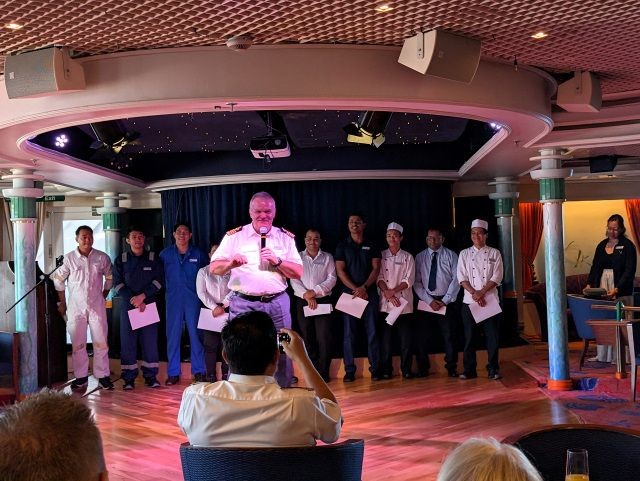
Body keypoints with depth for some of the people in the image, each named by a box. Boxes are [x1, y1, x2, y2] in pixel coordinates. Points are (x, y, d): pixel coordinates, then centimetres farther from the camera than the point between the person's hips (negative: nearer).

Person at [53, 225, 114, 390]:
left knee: (101, 342, 1)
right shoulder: (69, 258, -2)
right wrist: (62, 303, 9)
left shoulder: (102, 258, 0)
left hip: (97, 306, 0)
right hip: (75, 307, 0)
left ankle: (103, 375, 10)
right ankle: (81, 376, 15)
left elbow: (110, 278, 14)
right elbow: (58, 279, 8)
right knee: (77, 343, 5)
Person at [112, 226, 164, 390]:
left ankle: (151, 376, 7)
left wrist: (142, 296, -12)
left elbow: (158, 281, 0)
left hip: (149, 304, 0)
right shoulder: (121, 260, 7)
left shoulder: (153, 258, 7)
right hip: (128, 305, 0)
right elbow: (117, 284, 1)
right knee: (128, 341, -1)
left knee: (150, 340, 0)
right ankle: (129, 378, 4)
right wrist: (134, 300, -10)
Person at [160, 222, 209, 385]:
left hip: (193, 299, -1)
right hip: (173, 299, 1)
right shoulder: (165, 254, 3)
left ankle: (199, 371, 10)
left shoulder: (198, 254, 2)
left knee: (195, 334, 1)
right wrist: (167, 288, 1)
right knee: (173, 335, 3)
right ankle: (173, 373, 10)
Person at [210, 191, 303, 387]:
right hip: (243, 303, -1)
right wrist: (231, 263, -21)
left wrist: (277, 261, -12)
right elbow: (214, 268, 0)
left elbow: (298, 273, 5)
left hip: (277, 303, 2)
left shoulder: (286, 237, 8)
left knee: (281, 352, 5)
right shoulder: (234, 236, 4)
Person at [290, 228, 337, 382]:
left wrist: (315, 291, -11)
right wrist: (307, 296, -11)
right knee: (308, 338, 3)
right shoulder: (297, 257, 9)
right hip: (303, 302, 1)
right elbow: (294, 280, 1)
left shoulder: (327, 257, 8)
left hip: (323, 301, -1)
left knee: (324, 338, -9)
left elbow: (332, 278, -1)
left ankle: (323, 373, -1)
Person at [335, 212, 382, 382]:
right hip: (349, 293, 0)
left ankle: (375, 368, 4)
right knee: (349, 333, 0)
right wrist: (355, 289, -11)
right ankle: (349, 370, 3)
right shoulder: (342, 246, 9)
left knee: (372, 332, 0)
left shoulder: (372, 246, 11)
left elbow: (376, 269, 3)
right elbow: (340, 271, 0)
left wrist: (364, 287, -11)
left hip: (370, 293, 0)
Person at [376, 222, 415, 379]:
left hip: (404, 302, 0)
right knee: (385, 337, 1)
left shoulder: (407, 257, 8)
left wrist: (393, 291, -13)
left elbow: (409, 280, -1)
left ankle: (406, 369, 8)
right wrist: (387, 293, -13)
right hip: (385, 303, 0)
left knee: (406, 338, 0)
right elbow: (379, 277, 2)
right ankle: (386, 370, 8)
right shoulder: (381, 256, 10)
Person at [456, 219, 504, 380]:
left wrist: (481, 292, -13)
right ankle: (469, 370, 11)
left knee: (493, 336, -1)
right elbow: (462, 278, 1)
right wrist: (474, 293, -13)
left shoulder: (494, 253, 5)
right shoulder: (465, 254, 8)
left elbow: (497, 277, -3)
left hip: (490, 300, -1)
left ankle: (493, 369, 8)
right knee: (469, 337, 3)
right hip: (469, 301, 1)